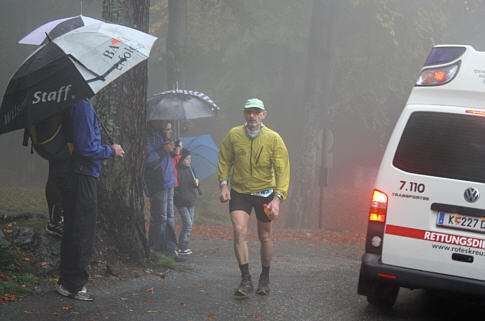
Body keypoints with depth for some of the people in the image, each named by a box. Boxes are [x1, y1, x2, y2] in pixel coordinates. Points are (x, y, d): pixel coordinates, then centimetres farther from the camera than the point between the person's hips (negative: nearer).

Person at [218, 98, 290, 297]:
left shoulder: (273, 139, -11)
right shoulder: (233, 136, -6)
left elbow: (283, 169, -12)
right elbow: (224, 161, 7)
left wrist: (278, 198, -21)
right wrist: (224, 183, -7)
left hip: (265, 192, 0)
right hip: (239, 191, 0)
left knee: (265, 237, 9)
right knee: (239, 230, -17)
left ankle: (265, 278, 30)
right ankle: (245, 279, -13)